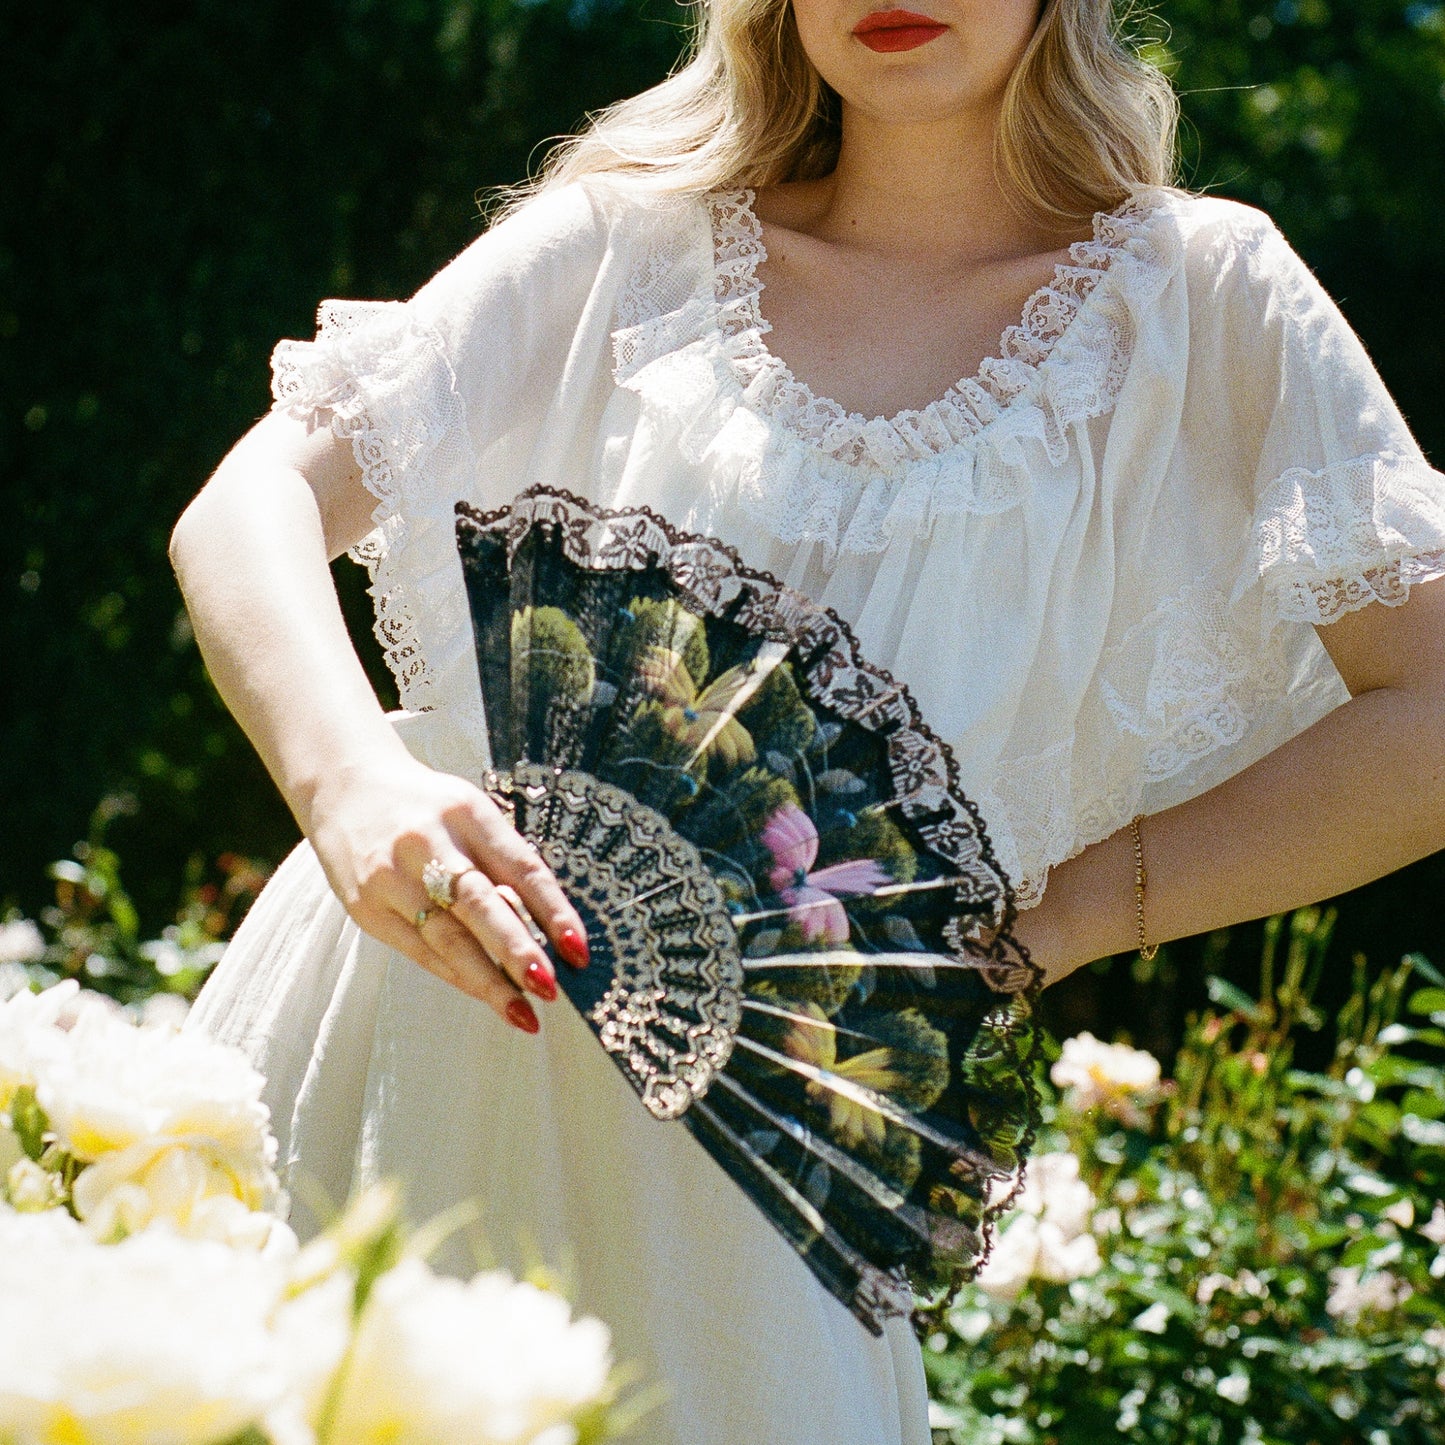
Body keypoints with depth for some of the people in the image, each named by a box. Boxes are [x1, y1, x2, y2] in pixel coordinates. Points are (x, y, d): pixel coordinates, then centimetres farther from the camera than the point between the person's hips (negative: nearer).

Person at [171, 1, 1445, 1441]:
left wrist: (1049, 915, -9)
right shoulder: (636, 233, 4)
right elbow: (248, 506, -3)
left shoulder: (1198, 290, 2)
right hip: (422, 992, 1)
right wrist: (351, 780, -24)